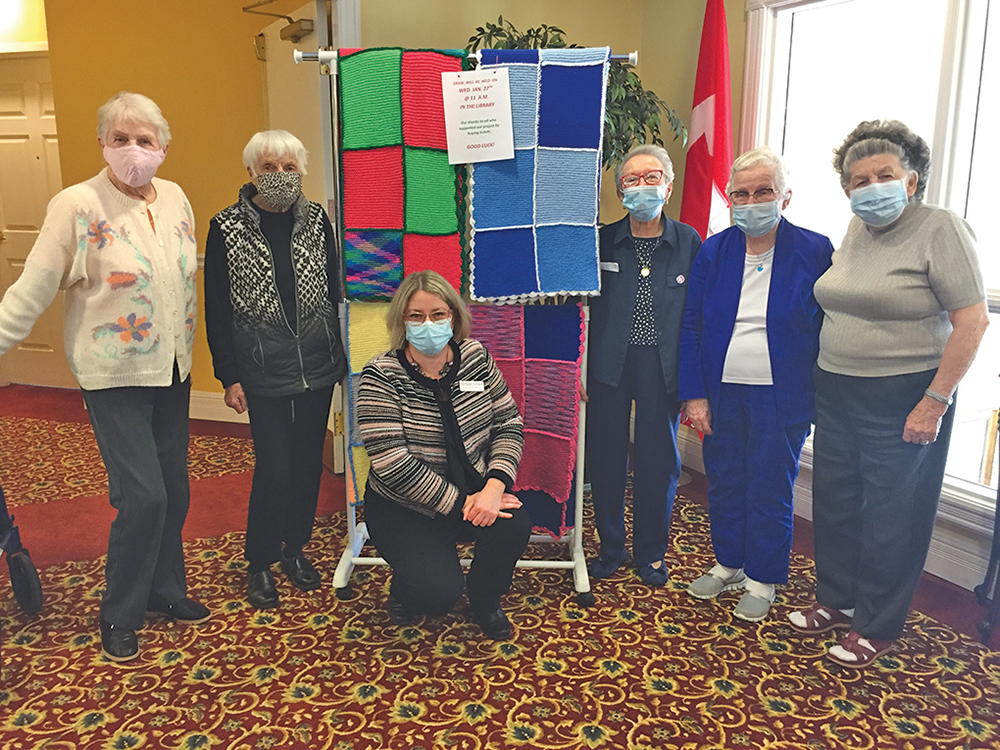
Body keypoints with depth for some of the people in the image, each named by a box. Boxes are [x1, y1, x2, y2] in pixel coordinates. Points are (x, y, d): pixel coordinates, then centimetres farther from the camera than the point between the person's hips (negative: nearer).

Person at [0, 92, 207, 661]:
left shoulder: (176, 198, 5)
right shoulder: (78, 206, -12)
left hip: (172, 371, 6)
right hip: (115, 376, -6)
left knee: (174, 490, 13)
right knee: (143, 496, -7)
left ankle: (166, 589, 34)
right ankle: (119, 616, 15)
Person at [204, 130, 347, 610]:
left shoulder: (316, 220, 4)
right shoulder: (227, 228, -4)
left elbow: (333, 291, 9)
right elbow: (216, 309, -3)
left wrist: (340, 355, 8)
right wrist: (229, 376, -5)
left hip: (317, 368, 3)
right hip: (264, 373, -3)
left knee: (308, 461, 11)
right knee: (274, 466, -2)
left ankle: (296, 547, 31)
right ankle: (260, 562, 19)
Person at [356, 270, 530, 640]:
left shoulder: (475, 356, -3)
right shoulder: (380, 376, -16)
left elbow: (508, 423, -3)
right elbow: (392, 464, -22)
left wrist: (494, 485, -20)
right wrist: (459, 503, -24)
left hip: (472, 491, 4)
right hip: (404, 507, -3)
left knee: (515, 525, -25)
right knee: (440, 591, -21)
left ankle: (484, 599, 9)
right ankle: (405, 587, 19)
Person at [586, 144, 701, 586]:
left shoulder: (689, 242, 2)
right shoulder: (602, 242, 2)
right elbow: (583, 308, 2)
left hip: (663, 368, 0)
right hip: (609, 366, 1)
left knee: (659, 459, 8)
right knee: (605, 458, 7)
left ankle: (650, 553, 27)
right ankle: (611, 547, 27)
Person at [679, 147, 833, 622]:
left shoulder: (815, 252, -6)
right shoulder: (713, 252, 2)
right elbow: (690, 326, 2)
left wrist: (821, 398, -6)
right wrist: (694, 395, -3)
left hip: (781, 398, -3)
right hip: (722, 392, 3)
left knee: (770, 488, 6)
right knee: (724, 481, 14)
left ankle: (761, 580, 26)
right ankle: (728, 565, 35)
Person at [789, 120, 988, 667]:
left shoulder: (941, 230, -11)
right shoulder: (855, 232, 8)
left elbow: (972, 321, -16)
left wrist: (935, 402, -19)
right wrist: (825, 378, 9)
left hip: (905, 398, -6)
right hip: (837, 390, 7)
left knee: (892, 514, 5)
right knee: (834, 500, 14)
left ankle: (877, 627, 21)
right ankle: (837, 599, 33)